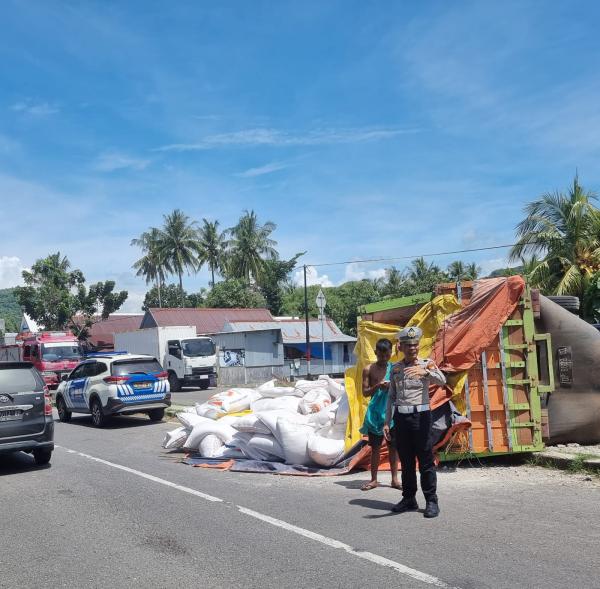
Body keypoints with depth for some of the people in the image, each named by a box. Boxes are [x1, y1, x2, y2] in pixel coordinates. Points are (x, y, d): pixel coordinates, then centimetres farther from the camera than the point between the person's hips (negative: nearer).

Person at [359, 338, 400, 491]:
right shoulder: (368, 370, 0)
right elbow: (365, 392, 0)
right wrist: (377, 386, -18)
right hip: (375, 412, -1)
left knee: (393, 446, 7)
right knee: (375, 447, 6)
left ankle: (394, 479, 18)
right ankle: (374, 479, 15)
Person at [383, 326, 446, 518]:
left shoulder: (426, 364, -3)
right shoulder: (395, 368, 10)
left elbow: (441, 380, -22)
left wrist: (425, 371, -42)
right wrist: (387, 422, 11)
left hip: (420, 415, -4)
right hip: (400, 416, 4)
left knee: (426, 460, -1)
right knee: (405, 461, 11)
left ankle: (431, 501, 7)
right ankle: (409, 499, 20)